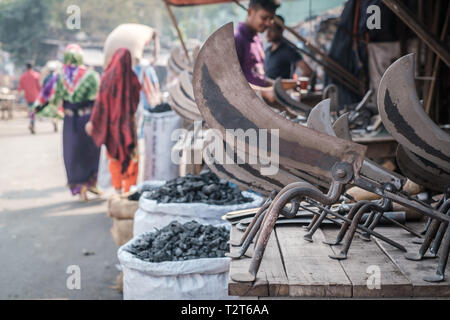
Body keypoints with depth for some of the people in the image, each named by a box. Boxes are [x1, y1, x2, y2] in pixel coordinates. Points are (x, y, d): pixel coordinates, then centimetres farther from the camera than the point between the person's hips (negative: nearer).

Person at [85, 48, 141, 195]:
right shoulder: (132, 77, -8)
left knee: (114, 155, 16)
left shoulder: (107, 77, -9)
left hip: (111, 121, 1)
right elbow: (138, 100, -5)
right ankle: (129, 189, 5)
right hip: (128, 121, -1)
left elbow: (101, 101, -8)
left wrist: (92, 122, -1)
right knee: (130, 156, 7)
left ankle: (117, 187, 20)